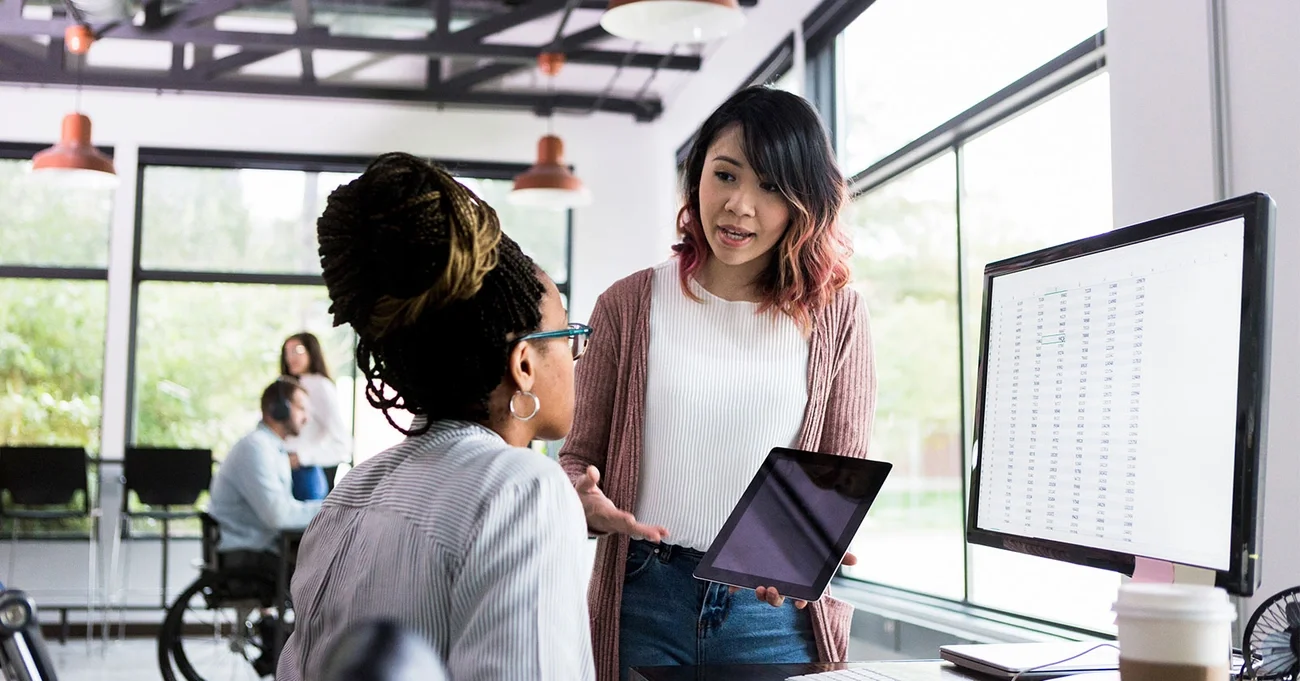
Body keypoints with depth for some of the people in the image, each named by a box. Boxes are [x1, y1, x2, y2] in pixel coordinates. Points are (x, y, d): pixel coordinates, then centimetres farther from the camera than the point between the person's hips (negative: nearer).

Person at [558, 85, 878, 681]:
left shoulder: (834, 316, 3)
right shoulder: (629, 305, 4)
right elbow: (579, 455, 8)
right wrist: (586, 500, -15)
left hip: (776, 613, 0)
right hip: (643, 602, 1)